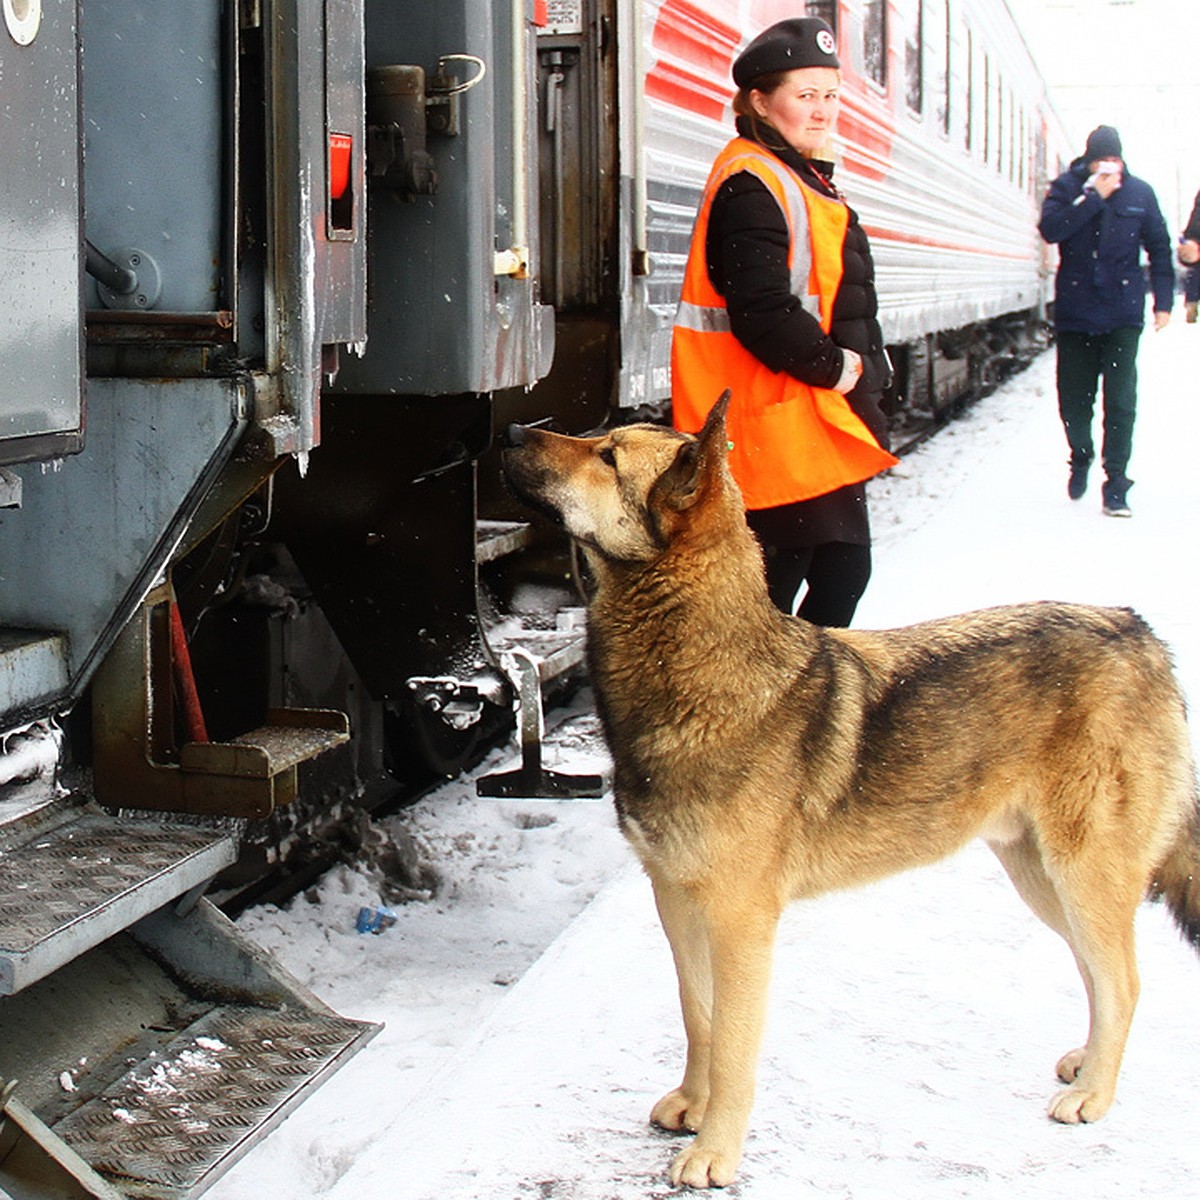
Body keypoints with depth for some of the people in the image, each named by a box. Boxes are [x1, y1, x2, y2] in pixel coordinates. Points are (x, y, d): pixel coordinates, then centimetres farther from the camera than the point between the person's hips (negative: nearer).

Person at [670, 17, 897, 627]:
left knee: (845, 567, 14)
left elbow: (846, 308, 25)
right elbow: (763, 315, -25)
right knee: (777, 584, -6)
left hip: (825, 427, 11)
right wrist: (836, 366, -14)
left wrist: (863, 373, 11)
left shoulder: (805, 180, 19)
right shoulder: (751, 186, -14)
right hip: (775, 426, -11)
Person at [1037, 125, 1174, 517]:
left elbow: (1159, 248, 11)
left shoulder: (1140, 193, 3)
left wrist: (1163, 300, 8)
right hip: (1075, 311, 1)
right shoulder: (1067, 187, 0)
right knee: (1074, 397, 7)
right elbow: (1051, 228, -17)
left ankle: (1115, 485, -2)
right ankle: (1081, 457, 36)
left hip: (1123, 313, 0)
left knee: (1121, 400, -8)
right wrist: (1093, 197, -19)